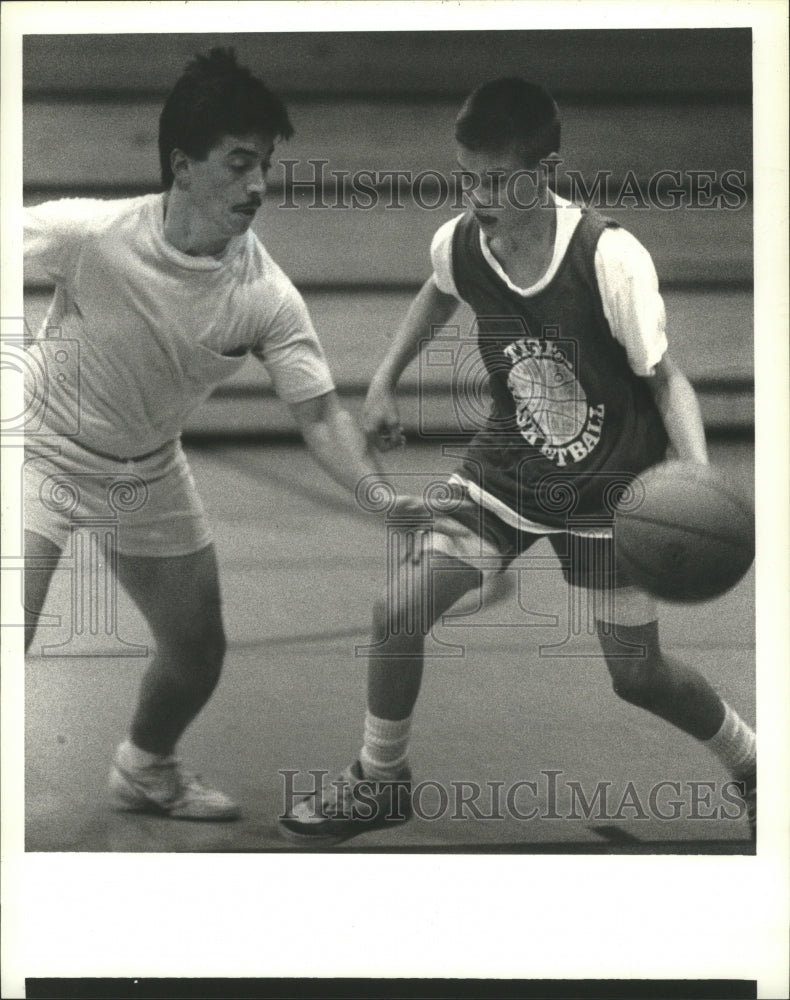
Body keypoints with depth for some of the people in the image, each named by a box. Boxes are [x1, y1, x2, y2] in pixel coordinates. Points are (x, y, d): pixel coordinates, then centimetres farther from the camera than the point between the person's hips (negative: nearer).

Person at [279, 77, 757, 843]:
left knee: (638, 674, 3)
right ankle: (380, 783, 21)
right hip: (508, 464, 4)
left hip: (608, 483, -4)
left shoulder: (610, 258, -28)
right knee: (397, 614, -4)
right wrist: (384, 382, 10)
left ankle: (754, 770, 32)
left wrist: (699, 480, -34)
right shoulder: (458, 242, -14)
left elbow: (664, 377, -20)